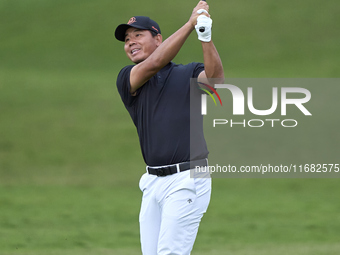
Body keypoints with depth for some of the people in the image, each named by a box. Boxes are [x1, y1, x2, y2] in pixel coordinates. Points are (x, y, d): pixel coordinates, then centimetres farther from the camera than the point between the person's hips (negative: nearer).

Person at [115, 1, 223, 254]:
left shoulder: (189, 74, 4)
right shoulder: (127, 79, 9)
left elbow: (215, 76, -18)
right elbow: (153, 64, -11)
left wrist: (205, 35, -34)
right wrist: (191, 23, -15)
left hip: (187, 179, -5)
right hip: (153, 183, 5)